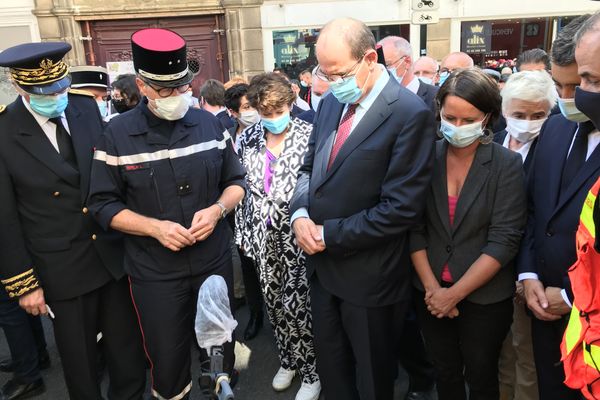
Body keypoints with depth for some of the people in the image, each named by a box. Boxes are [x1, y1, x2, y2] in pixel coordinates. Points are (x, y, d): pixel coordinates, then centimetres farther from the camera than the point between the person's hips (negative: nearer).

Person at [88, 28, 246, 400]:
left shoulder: (210, 123, -1)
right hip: (154, 270, -2)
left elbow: (236, 181, 6)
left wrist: (217, 209, -14)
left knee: (221, 347, 19)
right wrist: (155, 227, -19)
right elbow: (103, 205, -4)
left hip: (215, 260, 2)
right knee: (167, 362, 13)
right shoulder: (117, 134, -8)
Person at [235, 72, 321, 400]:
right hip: (263, 236, 5)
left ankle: (311, 371, 23)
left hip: (297, 234, -4)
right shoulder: (249, 138, 3)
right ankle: (288, 359, 38)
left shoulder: (309, 135, -10)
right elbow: (241, 187, 9)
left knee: (298, 304, 0)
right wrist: (244, 231, 9)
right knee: (273, 302, 15)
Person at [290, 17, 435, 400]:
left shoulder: (410, 113, -19)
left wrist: (329, 235, -17)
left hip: (369, 275, -6)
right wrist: (301, 213, -7)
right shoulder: (332, 101, 4)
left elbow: (400, 208, -22)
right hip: (324, 265, 7)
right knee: (330, 367, 25)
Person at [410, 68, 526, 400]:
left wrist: (455, 294, -15)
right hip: (431, 293, 2)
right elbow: (414, 228, -4)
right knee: (445, 373, 18)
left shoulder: (507, 165, -11)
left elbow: (504, 241, -15)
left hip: (484, 297, -2)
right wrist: (432, 287, -9)